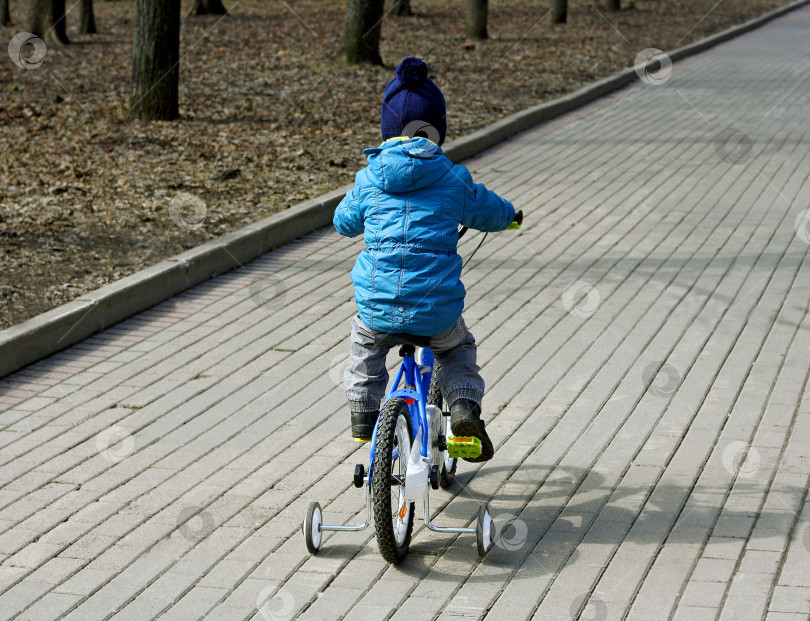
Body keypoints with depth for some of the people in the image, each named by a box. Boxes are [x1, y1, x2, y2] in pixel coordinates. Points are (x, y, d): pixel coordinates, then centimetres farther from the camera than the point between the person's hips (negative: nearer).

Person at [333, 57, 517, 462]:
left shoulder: (369, 178, 2)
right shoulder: (453, 180, -1)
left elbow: (344, 223, 18)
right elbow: (493, 214, 16)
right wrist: (507, 214, 39)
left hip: (378, 305, 1)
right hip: (437, 312, -1)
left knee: (364, 339, 35)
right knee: (458, 347, 31)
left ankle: (363, 414, 34)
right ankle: (465, 409, 11)